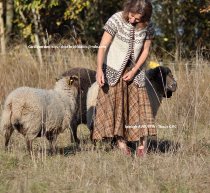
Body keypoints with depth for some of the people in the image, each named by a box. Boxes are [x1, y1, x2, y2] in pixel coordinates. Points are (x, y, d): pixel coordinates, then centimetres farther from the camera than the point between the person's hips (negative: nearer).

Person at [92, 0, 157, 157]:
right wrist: (99, 69, -26)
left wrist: (134, 71, -11)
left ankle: (142, 142, -3)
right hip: (114, 68, -2)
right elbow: (103, 46, -18)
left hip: (135, 69, 2)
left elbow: (145, 50, -2)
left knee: (139, 102, -3)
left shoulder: (147, 27, -10)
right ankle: (120, 139, 2)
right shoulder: (116, 20, -19)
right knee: (115, 102, -3)